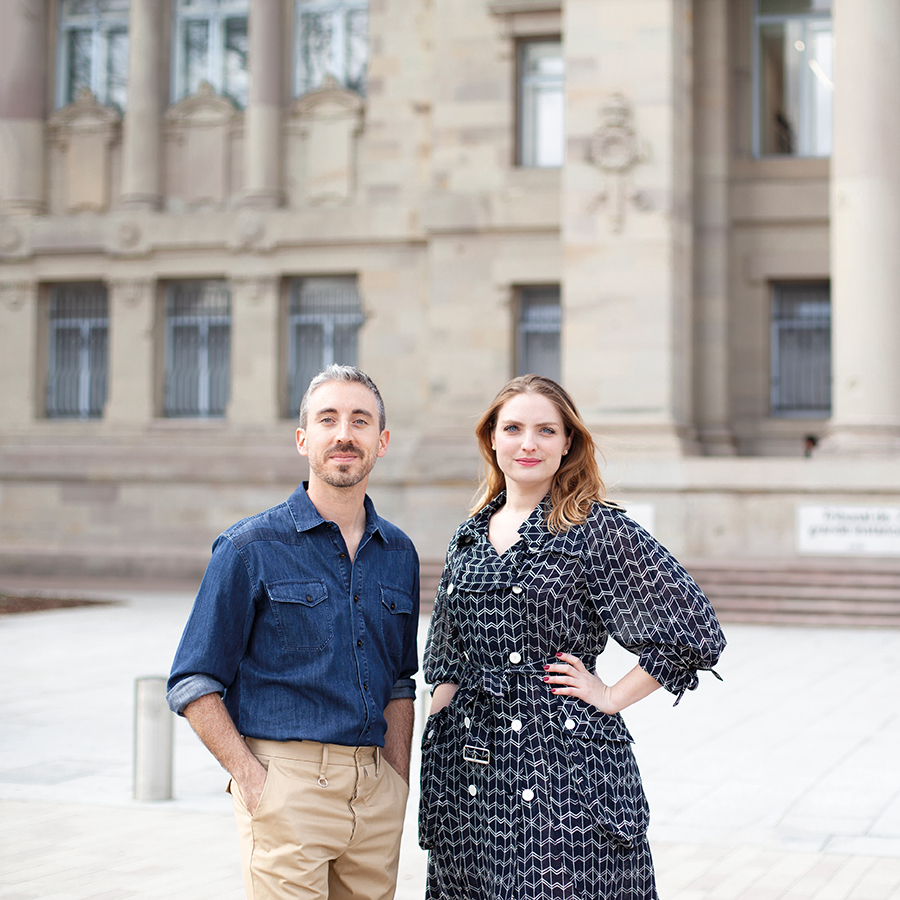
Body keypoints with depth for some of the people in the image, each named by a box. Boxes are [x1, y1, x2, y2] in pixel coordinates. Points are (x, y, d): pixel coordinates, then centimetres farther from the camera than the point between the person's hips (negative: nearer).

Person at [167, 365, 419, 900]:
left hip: (376, 791, 5)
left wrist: (399, 785, 10)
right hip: (287, 782, -5)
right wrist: (253, 778, -11)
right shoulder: (252, 548, -3)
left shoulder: (399, 554, 11)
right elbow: (194, 685, -3)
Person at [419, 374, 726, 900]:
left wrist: (610, 697, -7)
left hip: (563, 763, -5)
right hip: (469, 768, 5)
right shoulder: (470, 537, 13)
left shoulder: (597, 530, -6)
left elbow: (694, 632, -9)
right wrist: (433, 755, 10)